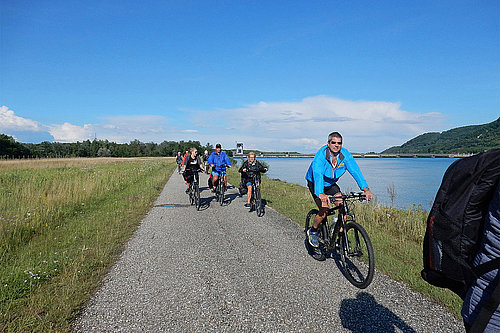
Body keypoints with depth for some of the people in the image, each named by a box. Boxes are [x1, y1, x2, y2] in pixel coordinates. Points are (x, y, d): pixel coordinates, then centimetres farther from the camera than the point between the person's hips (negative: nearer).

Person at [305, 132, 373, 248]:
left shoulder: (345, 154, -16)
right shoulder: (321, 155, -28)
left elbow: (355, 171, -25)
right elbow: (317, 174, -42)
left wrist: (366, 189, -39)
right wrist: (321, 194, -57)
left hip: (331, 184, 5)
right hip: (315, 184, -5)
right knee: (324, 210, -21)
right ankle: (312, 231, 5)